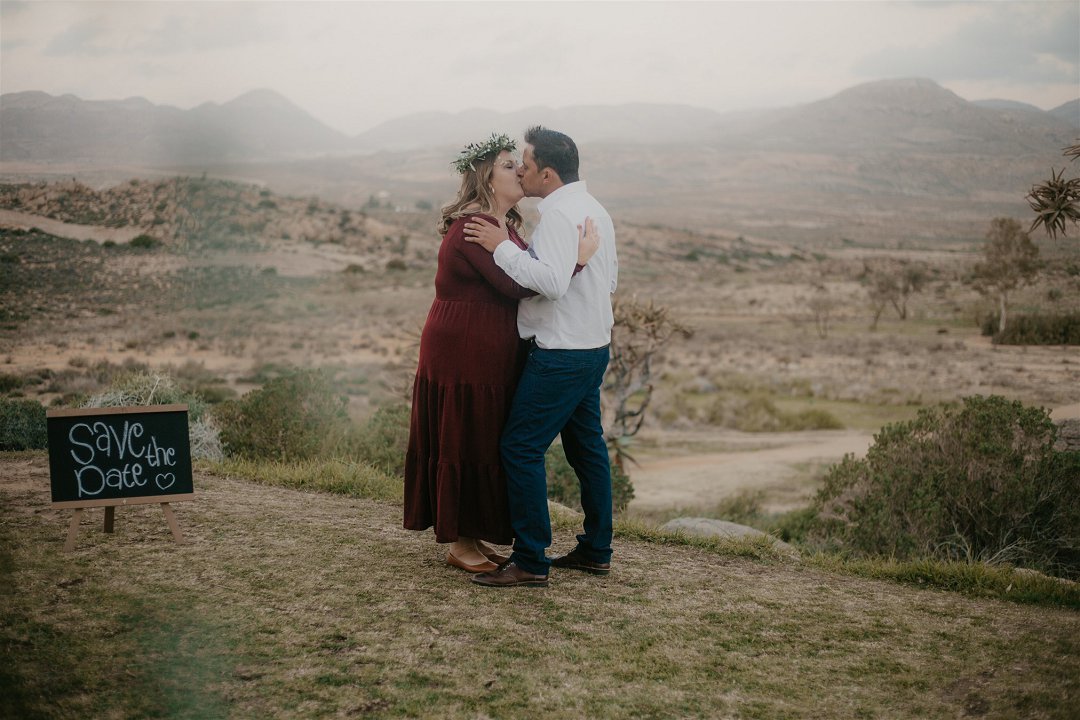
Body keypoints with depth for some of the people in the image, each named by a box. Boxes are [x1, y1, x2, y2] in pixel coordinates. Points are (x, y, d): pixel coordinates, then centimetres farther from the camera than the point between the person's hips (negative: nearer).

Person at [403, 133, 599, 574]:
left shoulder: (502, 224, 13)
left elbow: (523, 275, 11)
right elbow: (516, 285, -27)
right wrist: (577, 258, -28)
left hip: (490, 356, 10)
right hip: (464, 355, -10)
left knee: (485, 444, 15)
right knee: (465, 444, -1)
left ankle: (472, 537, 25)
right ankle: (459, 544, 11)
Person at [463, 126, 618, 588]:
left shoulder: (558, 213, -18)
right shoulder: (594, 209, 14)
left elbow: (552, 282, -30)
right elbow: (611, 279, 21)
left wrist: (503, 248, -22)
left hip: (561, 354, -11)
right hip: (594, 346, 11)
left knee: (521, 447, -7)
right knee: (586, 445, 17)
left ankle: (531, 562, -5)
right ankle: (595, 551, 25)